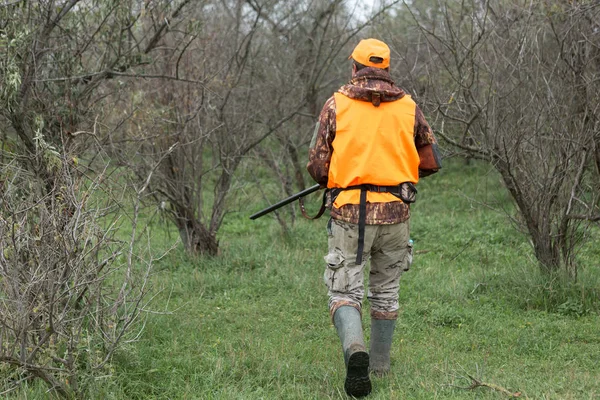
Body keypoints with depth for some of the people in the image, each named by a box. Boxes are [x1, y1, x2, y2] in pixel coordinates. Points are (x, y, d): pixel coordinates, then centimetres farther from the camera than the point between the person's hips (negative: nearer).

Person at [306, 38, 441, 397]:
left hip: (350, 211, -2)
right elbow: (431, 161, 9)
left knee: (345, 291, 1)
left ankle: (355, 348, -25)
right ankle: (380, 363, 26)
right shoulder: (408, 107, 5)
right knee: (386, 290, 18)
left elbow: (317, 166, -2)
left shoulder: (337, 104, 0)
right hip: (395, 210, 2)